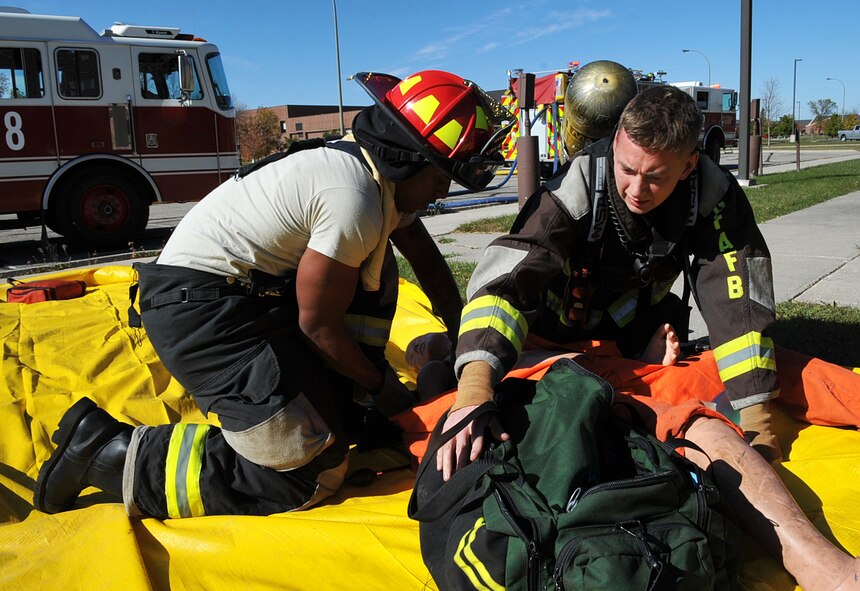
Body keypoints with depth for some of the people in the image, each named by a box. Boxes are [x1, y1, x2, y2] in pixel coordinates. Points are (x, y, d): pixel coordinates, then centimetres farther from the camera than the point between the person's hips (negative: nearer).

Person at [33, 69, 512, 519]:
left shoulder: (386, 174, 6)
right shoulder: (355, 202, -23)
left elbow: (426, 258, 19)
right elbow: (318, 325, -15)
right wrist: (382, 385, 0)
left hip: (253, 290, 10)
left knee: (376, 273, 11)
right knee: (305, 477, -11)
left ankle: (342, 407, 14)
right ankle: (107, 451, -5)